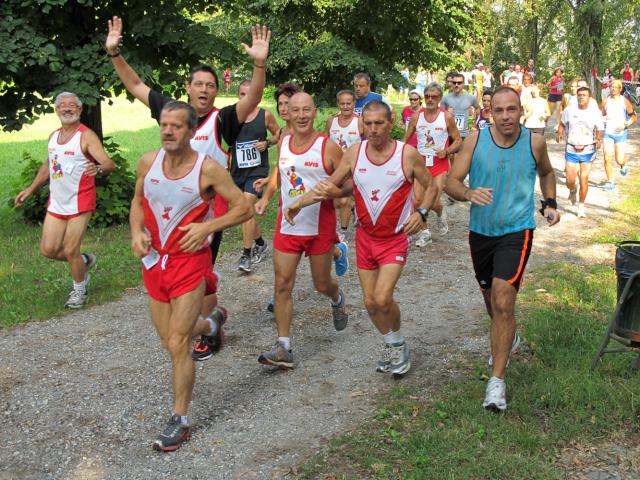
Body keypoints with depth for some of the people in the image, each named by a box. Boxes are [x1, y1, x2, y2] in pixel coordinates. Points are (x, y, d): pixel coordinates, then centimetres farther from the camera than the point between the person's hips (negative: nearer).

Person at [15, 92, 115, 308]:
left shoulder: (86, 136, -12)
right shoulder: (53, 136, 9)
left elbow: (110, 164, -21)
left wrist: (98, 168, -43)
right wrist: (30, 189, 24)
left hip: (79, 203, -6)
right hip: (56, 203, 6)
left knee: (70, 251, -3)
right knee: (48, 250, 5)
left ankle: (79, 290, 23)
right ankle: (84, 261, 33)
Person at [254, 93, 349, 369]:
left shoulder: (328, 147, -12)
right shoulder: (283, 142, 3)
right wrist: (266, 197, 11)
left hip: (320, 228, -3)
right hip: (287, 226, 4)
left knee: (322, 284, 13)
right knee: (282, 285, -3)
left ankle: (338, 299, 51)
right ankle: (283, 349, 2)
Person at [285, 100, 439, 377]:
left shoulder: (408, 154, -13)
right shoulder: (354, 153, -5)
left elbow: (430, 186, -1)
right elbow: (332, 186, 4)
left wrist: (421, 213, -18)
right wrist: (300, 202, -8)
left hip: (395, 238, -4)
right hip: (365, 236, 4)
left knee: (382, 299, -17)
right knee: (370, 302, 8)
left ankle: (399, 344, 12)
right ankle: (391, 346, 34)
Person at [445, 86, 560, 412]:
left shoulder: (534, 142, -6)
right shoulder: (476, 140, -9)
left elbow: (546, 173, 16)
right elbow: (451, 182, -12)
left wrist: (550, 204, 4)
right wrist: (468, 193, -32)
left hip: (517, 231, -2)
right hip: (480, 231, 3)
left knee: (503, 302, -18)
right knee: (491, 298, 20)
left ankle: (497, 381, -10)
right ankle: (507, 338, 54)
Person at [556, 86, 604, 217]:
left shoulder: (596, 113, -5)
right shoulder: (569, 110, -2)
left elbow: (600, 130, 2)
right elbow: (563, 124, 14)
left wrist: (599, 140, -19)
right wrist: (559, 133, -6)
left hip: (587, 151, -1)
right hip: (571, 150, 1)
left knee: (584, 180, -2)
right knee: (570, 181, -1)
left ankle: (581, 206, 17)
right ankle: (573, 191, 38)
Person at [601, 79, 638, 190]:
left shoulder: (625, 101, -3)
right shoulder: (606, 102, 3)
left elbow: (634, 116, 0)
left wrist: (625, 124, -16)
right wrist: (604, 119, -8)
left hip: (621, 133, -2)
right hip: (608, 132, 2)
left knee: (619, 160, -2)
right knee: (607, 158, -8)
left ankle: (623, 166, 36)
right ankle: (610, 181, 8)